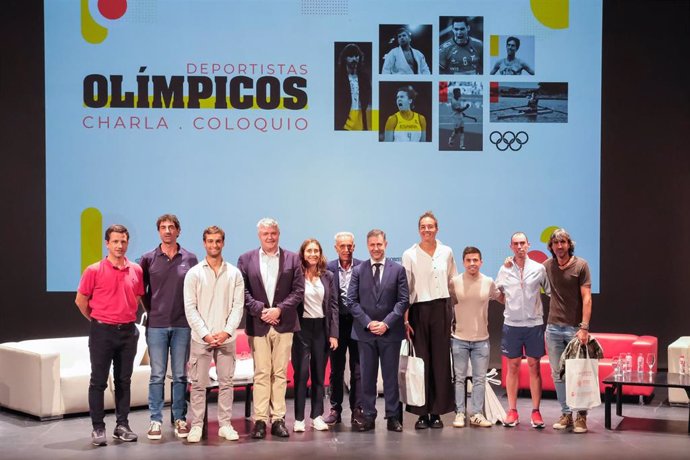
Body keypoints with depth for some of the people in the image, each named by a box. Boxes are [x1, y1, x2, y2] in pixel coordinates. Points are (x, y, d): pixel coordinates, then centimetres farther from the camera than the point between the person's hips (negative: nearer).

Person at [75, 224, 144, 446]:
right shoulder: (94, 270, -6)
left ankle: (122, 426, 17)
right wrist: (97, 319, 7)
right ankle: (98, 428, 8)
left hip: (128, 330, 3)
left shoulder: (136, 270, 4)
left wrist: (127, 317, 12)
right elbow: (81, 300, 1)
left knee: (123, 381, 10)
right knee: (98, 381, 1)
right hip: (102, 331, -3)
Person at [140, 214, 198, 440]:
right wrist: (150, 311, 6)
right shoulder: (148, 258, 2)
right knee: (157, 375, 3)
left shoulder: (189, 259, 4)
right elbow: (141, 290, 9)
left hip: (182, 324, 1)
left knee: (180, 375, 6)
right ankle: (156, 420, 9)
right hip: (156, 324, 0)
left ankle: (180, 419, 14)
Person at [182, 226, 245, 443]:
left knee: (226, 382, 4)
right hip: (200, 337, -1)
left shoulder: (234, 273, 6)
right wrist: (205, 334, -11)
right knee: (198, 384, 0)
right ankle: (196, 426, 7)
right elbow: (190, 308, -3)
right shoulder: (194, 273, 2)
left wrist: (226, 331, -10)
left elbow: (238, 306, 2)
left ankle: (225, 425, 11)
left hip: (226, 337, 1)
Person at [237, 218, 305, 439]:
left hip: (283, 323, 1)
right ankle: (260, 420, 3)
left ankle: (278, 419, 8)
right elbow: (243, 291, 1)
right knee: (261, 373, 0)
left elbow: (298, 290, 2)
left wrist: (279, 309, -10)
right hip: (258, 324, -1)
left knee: (280, 373, 4)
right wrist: (260, 310, -12)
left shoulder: (292, 259, 6)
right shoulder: (246, 259, 5)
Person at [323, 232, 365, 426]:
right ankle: (335, 409, 18)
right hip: (337, 323, 1)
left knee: (358, 370, 3)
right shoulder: (329, 268, 1)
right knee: (336, 369, 9)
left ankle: (357, 410, 10)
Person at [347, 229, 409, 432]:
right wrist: (368, 322, -9)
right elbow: (352, 301, 2)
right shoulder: (358, 270, 6)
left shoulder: (398, 270, 3)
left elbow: (403, 300, -1)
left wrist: (386, 323, -11)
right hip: (365, 331, 1)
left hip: (390, 331, -1)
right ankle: (368, 416, 11)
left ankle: (393, 416, 10)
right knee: (367, 376, 5)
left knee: (391, 376, 4)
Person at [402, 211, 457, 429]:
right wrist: (405, 319, -5)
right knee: (420, 361, -3)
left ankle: (437, 412, 9)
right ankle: (422, 413, 4)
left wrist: (454, 314, 10)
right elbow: (405, 289, 0)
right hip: (419, 310, -2)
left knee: (441, 360, 2)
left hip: (441, 309, 2)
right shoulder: (410, 255, 1)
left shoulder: (446, 252, 7)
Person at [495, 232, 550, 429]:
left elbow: (551, 292, 3)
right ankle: (512, 411, 12)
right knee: (513, 367, 6)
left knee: (534, 367, 3)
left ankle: (536, 412, 9)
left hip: (534, 323, -1)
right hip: (512, 324, 1)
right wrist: (511, 306, 5)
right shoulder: (504, 270, 4)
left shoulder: (539, 269, 0)